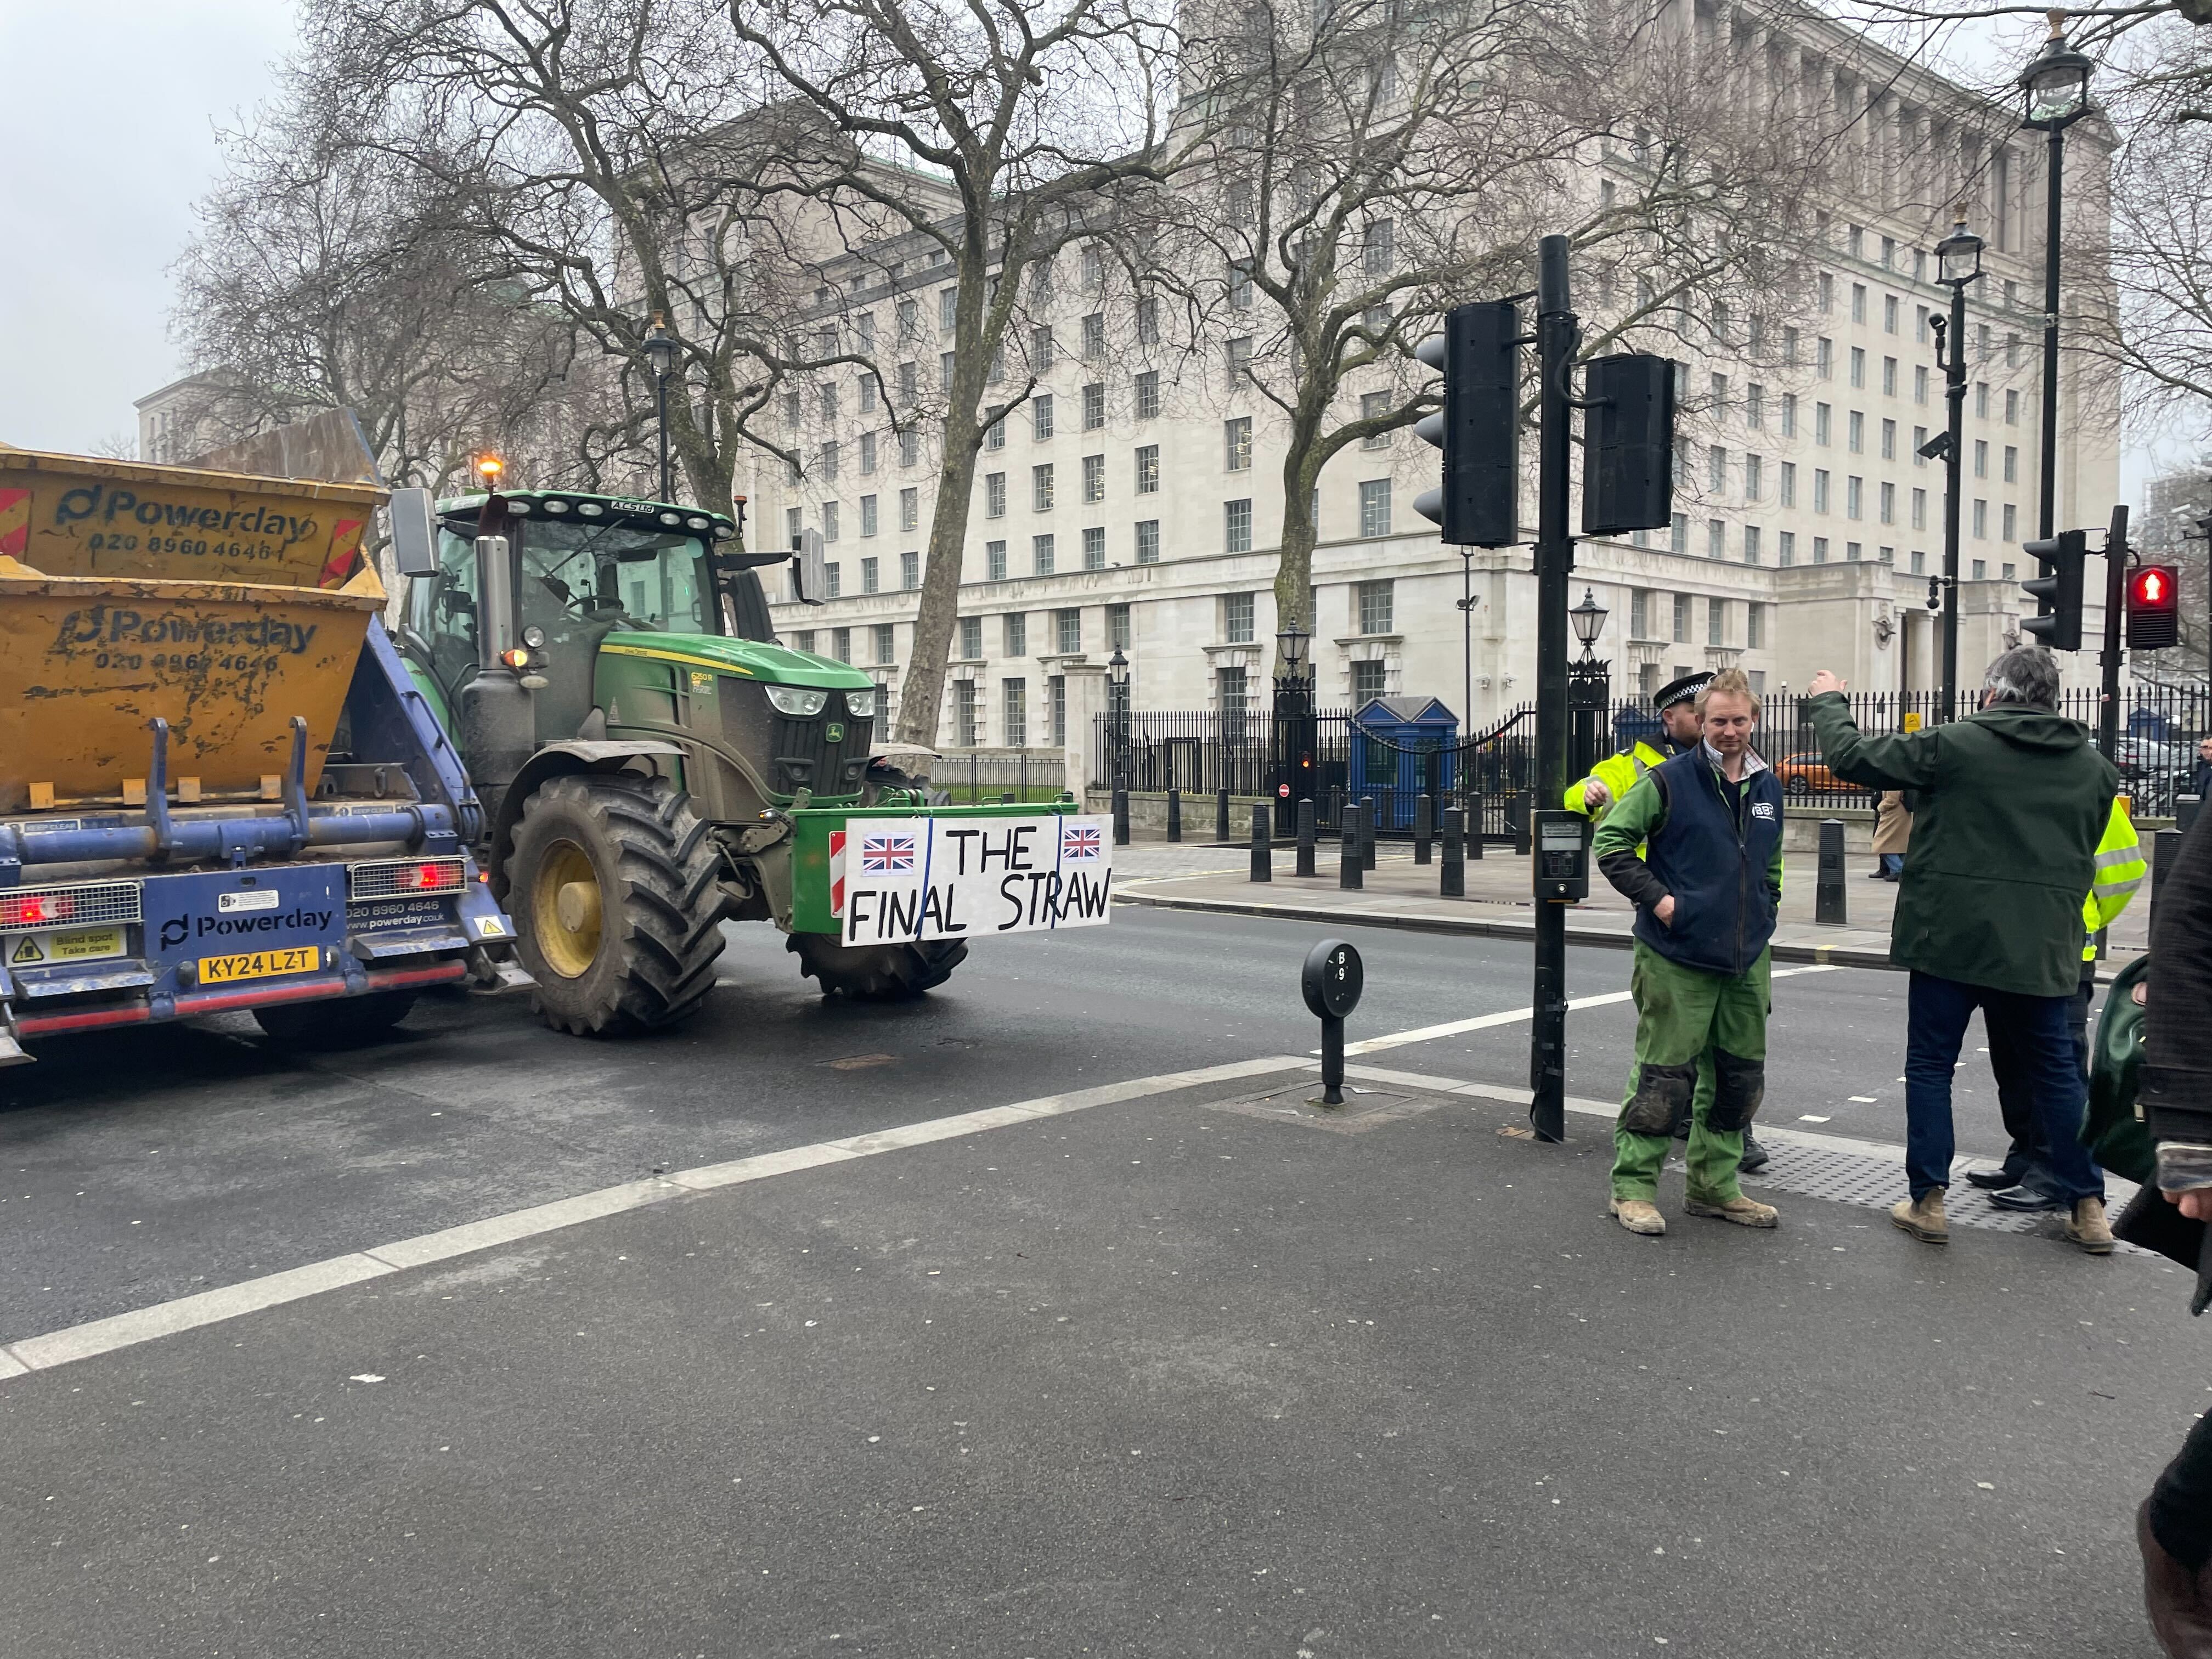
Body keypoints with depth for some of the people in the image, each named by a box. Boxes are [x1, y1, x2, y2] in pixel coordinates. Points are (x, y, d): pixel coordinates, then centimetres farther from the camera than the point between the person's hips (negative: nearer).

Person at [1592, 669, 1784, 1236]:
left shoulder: (1768, 788, 13)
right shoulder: (1669, 781, -7)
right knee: (1663, 1077, -4)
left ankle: (1713, 1185, 26)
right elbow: (1611, 842, -8)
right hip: (1678, 959, -6)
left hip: (1747, 960, 7)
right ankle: (1632, 1187, 8)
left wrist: (1764, 919, 18)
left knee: (1741, 1077, 12)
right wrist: (1656, 898, -14)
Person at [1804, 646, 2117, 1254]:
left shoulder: (1954, 744, -10)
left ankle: (1928, 1202, 10)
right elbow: (2084, 853, 18)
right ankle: (2088, 1209, 20)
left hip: (1951, 937, -4)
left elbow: (1854, 756, -3)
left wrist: (1826, 703, 14)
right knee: (2055, 1071, 15)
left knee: (1930, 1066, 8)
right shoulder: (2095, 767, 6)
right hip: (2042, 947, 4)